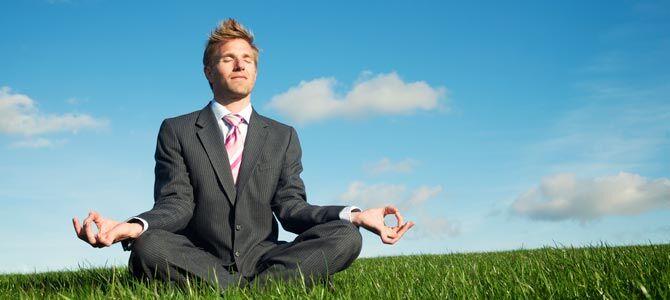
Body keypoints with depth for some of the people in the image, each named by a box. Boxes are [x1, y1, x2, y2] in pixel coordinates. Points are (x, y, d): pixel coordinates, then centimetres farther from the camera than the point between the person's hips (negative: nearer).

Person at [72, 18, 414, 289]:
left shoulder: (283, 137, 15)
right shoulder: (176, 131, 9)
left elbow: (290, 208, 4)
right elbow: (176, 205, -3)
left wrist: (354, 216, -16)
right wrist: (133, 227, -28)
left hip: (261, 259, 2)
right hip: (197, 264, -2)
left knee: (345, 238, -22)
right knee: (147, 249, -34)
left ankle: (244, 288, -30)